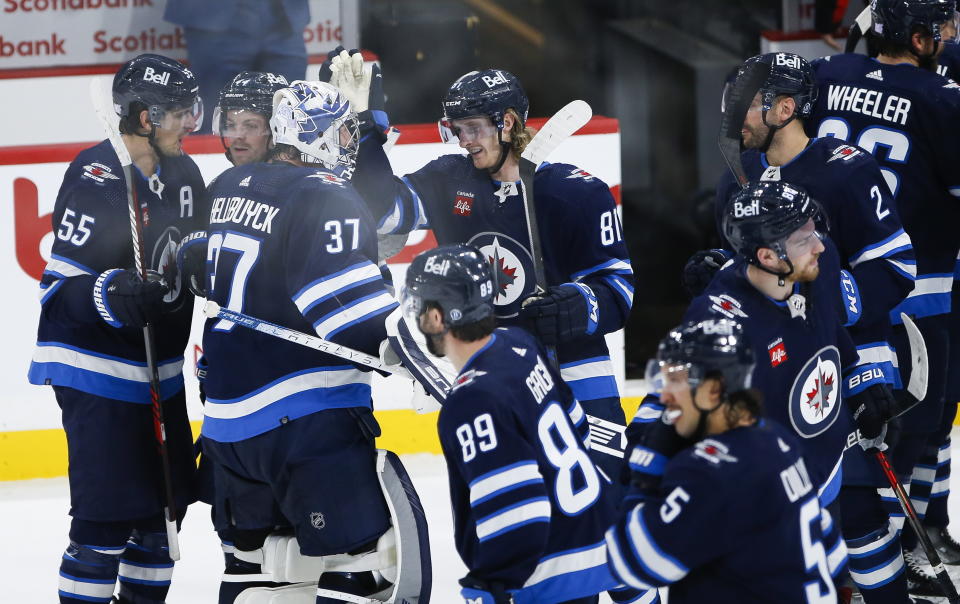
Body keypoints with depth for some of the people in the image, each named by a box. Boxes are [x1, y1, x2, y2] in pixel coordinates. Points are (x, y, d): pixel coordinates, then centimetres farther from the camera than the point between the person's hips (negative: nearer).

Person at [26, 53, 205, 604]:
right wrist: (117, 295, -36)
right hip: (97, 370, -8)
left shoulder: (182, 173, 7)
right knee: (109, 515, -12)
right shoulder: (96, 180, -17)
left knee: (166, 500, 14)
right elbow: (61, 286, -20)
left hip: (159, 368, 8)